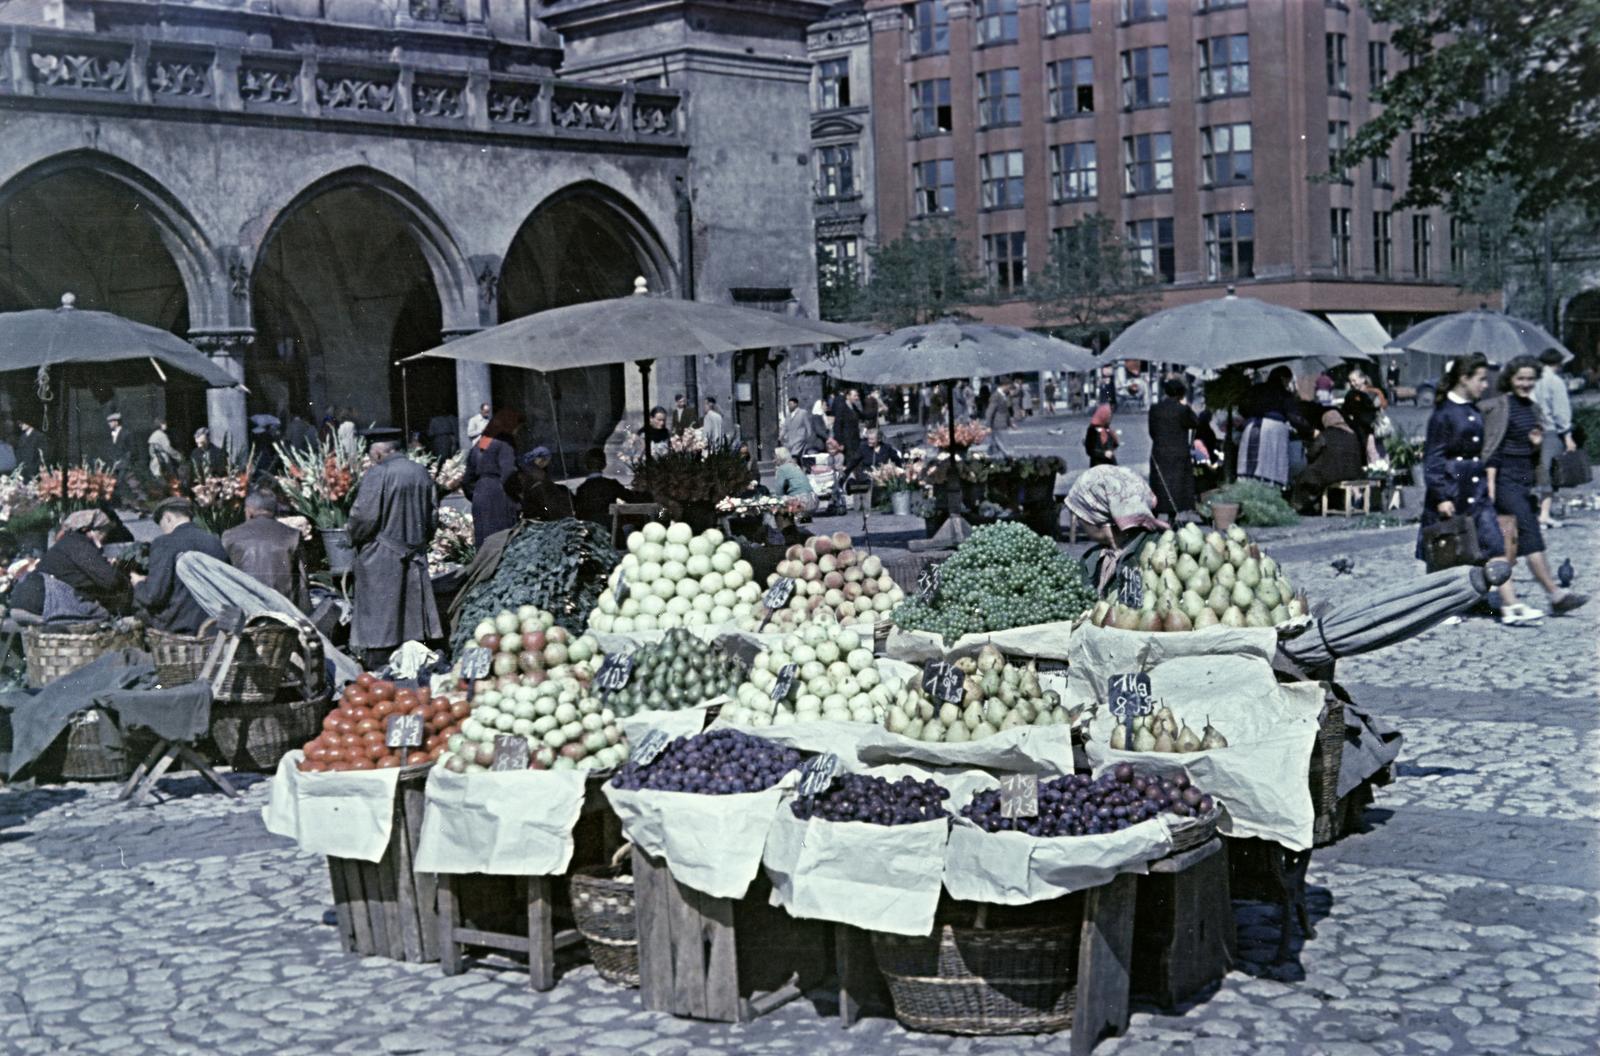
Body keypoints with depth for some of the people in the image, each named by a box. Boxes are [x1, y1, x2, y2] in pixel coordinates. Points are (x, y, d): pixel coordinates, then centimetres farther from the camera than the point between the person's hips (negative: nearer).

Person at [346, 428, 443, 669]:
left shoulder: (377, 474, -15)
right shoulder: (422, 473, 5)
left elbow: (364, 516, -15)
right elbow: (433, 516, 12)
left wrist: (355, 539, 4)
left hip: (380, 559, -6)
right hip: (415, 555, 6)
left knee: (379, 623, -1)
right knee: (413, 616, 11)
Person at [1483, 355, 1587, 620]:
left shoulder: (1533, 409, 16)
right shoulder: (1499, 407, -6)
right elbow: (1492, 448, -10)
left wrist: (1538, 443, 0)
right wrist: (1491, 484, -16)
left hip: (1526, 480, 7)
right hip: (1506, 479, -7)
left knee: (1509, 546, 7)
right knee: (1531, 538, -11)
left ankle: (1508, 606, 9)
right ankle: (1555, 595, -9)